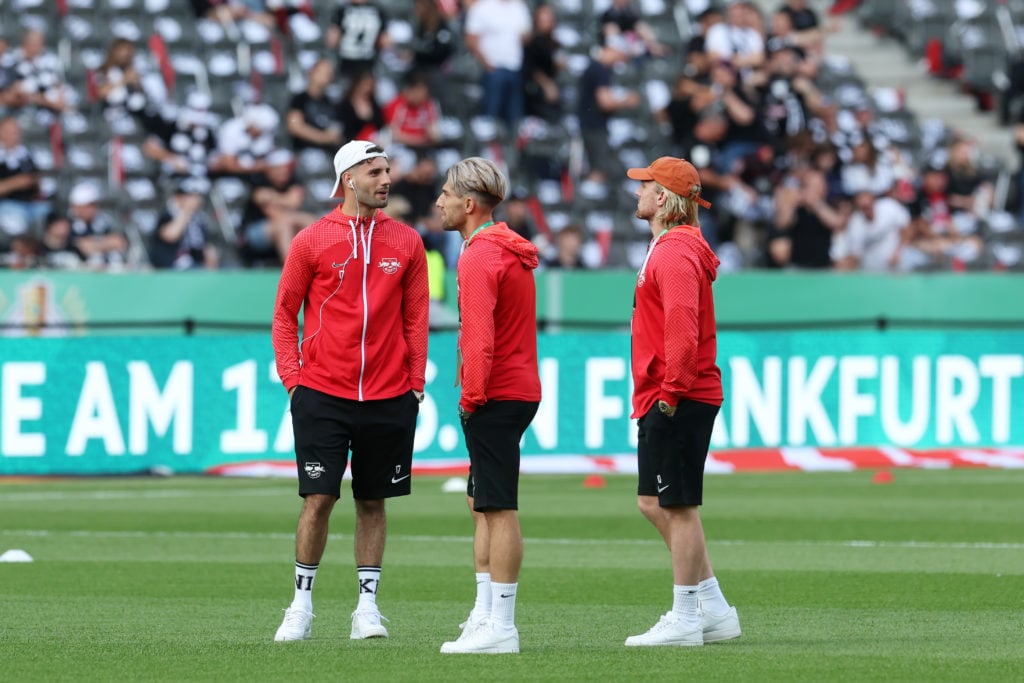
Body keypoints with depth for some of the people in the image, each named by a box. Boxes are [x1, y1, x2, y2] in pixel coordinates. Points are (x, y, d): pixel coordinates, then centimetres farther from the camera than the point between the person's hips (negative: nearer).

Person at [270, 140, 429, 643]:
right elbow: (284, 314, 6)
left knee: (373, 502, 7)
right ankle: (301, 604, 5)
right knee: (318, 499, -5)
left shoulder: (406, 242, 7)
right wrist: (293, 377, -2)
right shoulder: (311, 241, 0)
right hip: (323, 393, -2)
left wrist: (414, 383, 3)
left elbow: (415, 318, 10)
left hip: (388, 396, 2)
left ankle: (367, 605, 13)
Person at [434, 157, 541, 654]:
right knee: (481, 502, 17)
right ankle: (484, 615, 21)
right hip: (519, 388, 10)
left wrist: (472, 396, -16)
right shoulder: (511, 251, 17)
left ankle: (501, 628, -7)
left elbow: (480, 338, -23)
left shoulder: (480, 258, -16)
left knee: (499, 509, -8)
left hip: (495, 398, -10)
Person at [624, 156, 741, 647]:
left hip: (678, 400, -11)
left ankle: (686, 618, 0)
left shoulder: (676, 252, -15)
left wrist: (672, 390, -22)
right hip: (661, 399, 11)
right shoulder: (667, 247, 19)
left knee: (678, 505, -5)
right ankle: (713, 608, 18)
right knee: (653, 502, 14)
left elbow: (682, 329, -24)